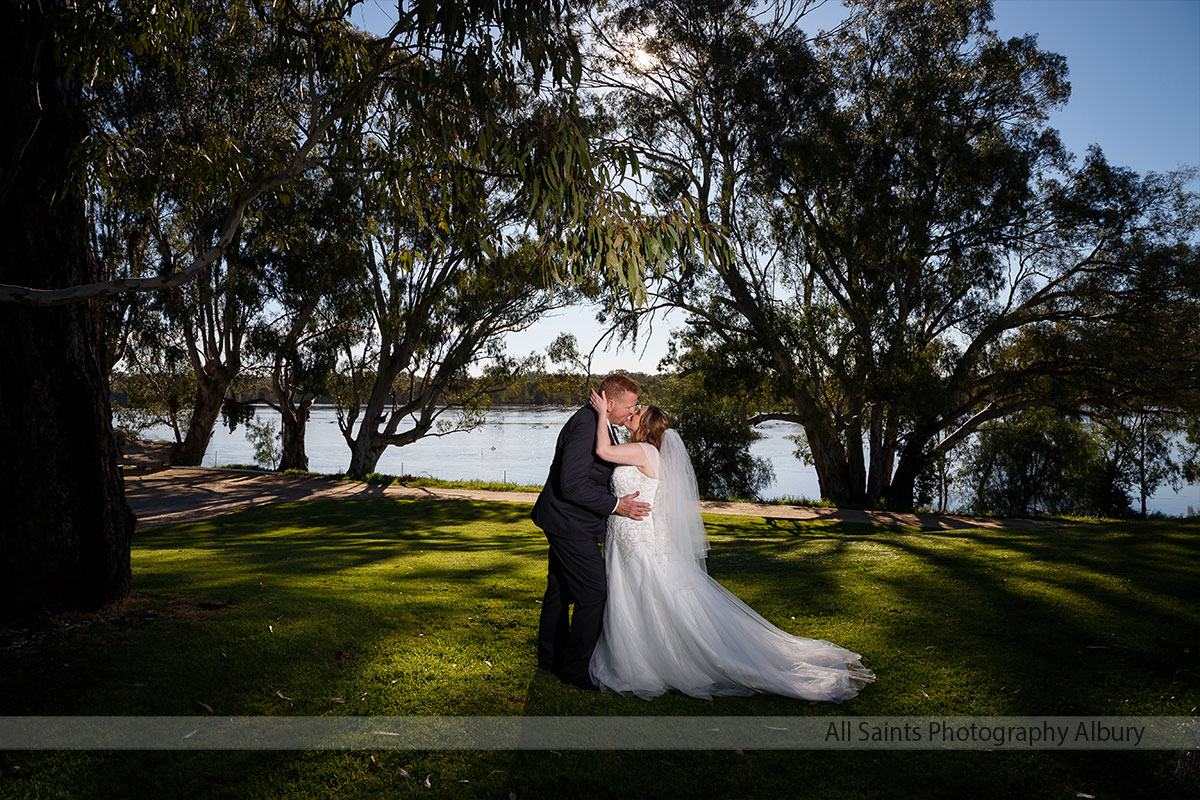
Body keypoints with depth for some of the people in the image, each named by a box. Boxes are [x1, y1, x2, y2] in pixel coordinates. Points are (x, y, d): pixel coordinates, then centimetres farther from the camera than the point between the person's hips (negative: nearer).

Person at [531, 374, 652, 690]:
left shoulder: (596, 422, 7)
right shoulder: (585, 425, -25)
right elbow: (572, 485, -28)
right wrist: (616, 505, -23)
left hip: (563, 521, 11)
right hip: (570, 524, -11)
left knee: (560, 588, 21)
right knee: (594, 593, -6)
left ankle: (551, 656, 36)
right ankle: (576, 667, 8)